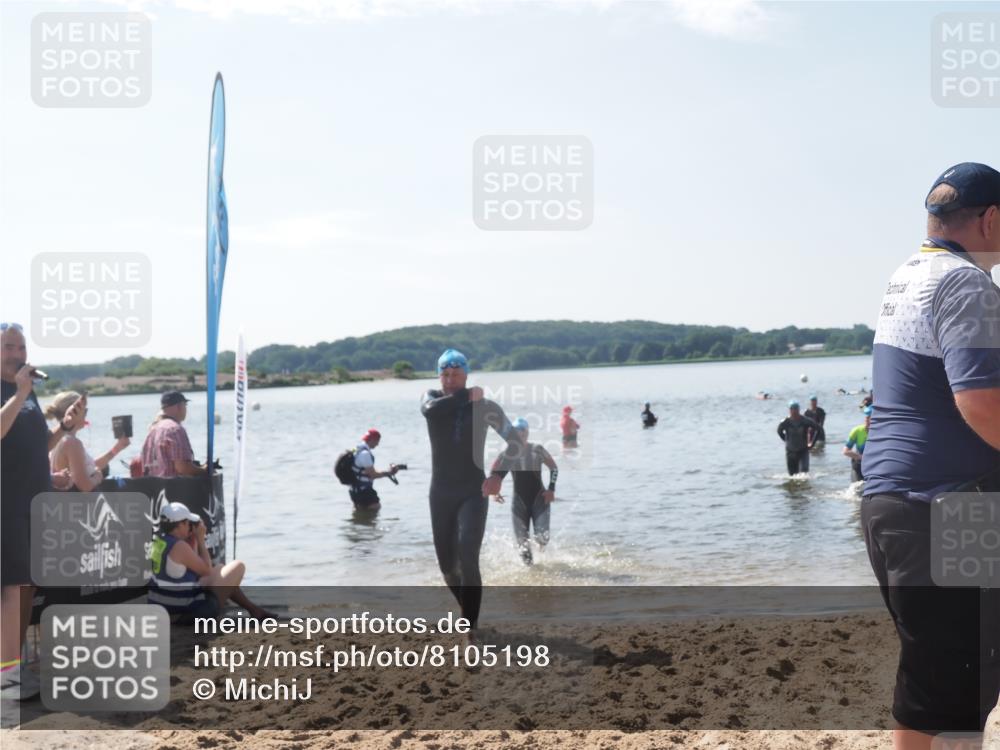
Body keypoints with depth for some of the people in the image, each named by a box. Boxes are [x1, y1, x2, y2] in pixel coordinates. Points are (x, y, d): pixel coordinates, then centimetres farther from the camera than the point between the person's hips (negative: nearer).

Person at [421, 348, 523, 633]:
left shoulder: (485, 407, -5)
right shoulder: (432, 398, 0)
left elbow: (516, 441, 2)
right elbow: (431, 410, -26)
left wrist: (499, 474, -11)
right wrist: (467, 396, -18)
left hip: (473, 492, -3)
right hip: (441, 493, 3)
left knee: (467, 558, -21)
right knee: (447, 564, 10)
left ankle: (468, 626, -17)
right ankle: (469, 610, 37)